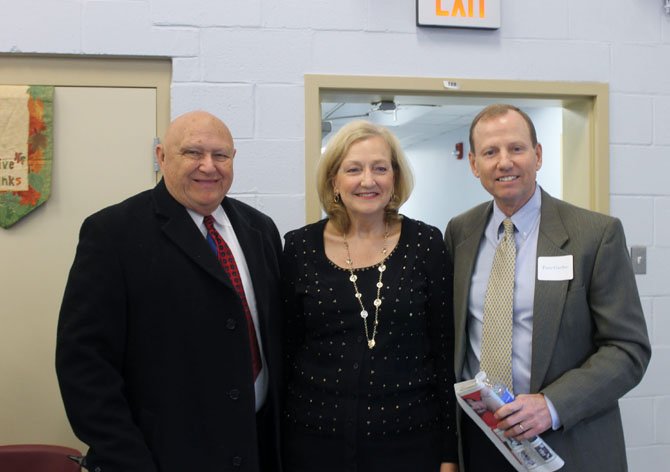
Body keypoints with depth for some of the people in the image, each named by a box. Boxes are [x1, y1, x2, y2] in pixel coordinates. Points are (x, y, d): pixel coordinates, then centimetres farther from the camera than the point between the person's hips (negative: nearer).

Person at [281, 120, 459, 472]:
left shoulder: (425, 243, -3)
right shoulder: (300, 246, -1)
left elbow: (445, 350, 0)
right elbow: (285, 351, 4)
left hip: (409, 441, 0)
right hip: (315, 441, 1)